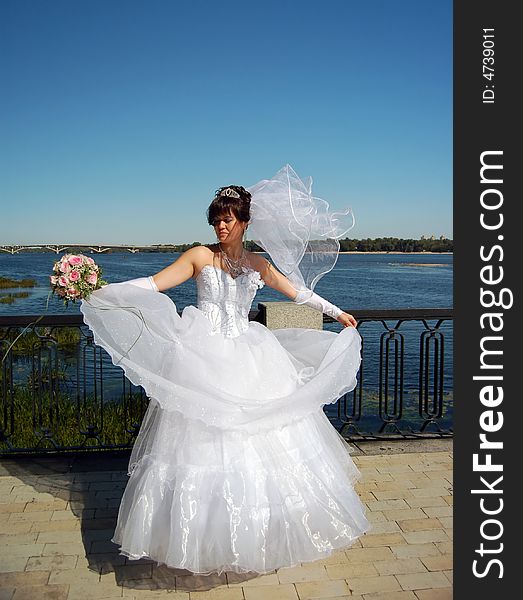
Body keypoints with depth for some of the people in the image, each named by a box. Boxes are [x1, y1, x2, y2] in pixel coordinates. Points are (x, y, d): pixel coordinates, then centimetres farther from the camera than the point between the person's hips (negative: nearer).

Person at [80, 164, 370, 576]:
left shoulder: (258, 264, 11)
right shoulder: (201, 256, 3)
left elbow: (298, 291, 22)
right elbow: (153, 284, -3)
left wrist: (337, 313, 27)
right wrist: (99, 292, -12)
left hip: (248, 358, 3)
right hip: (204, 358, -3)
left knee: (258, 439, 5)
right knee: (203, 440, -4)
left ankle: (263, 527, 23)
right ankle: (202, 534, 10)